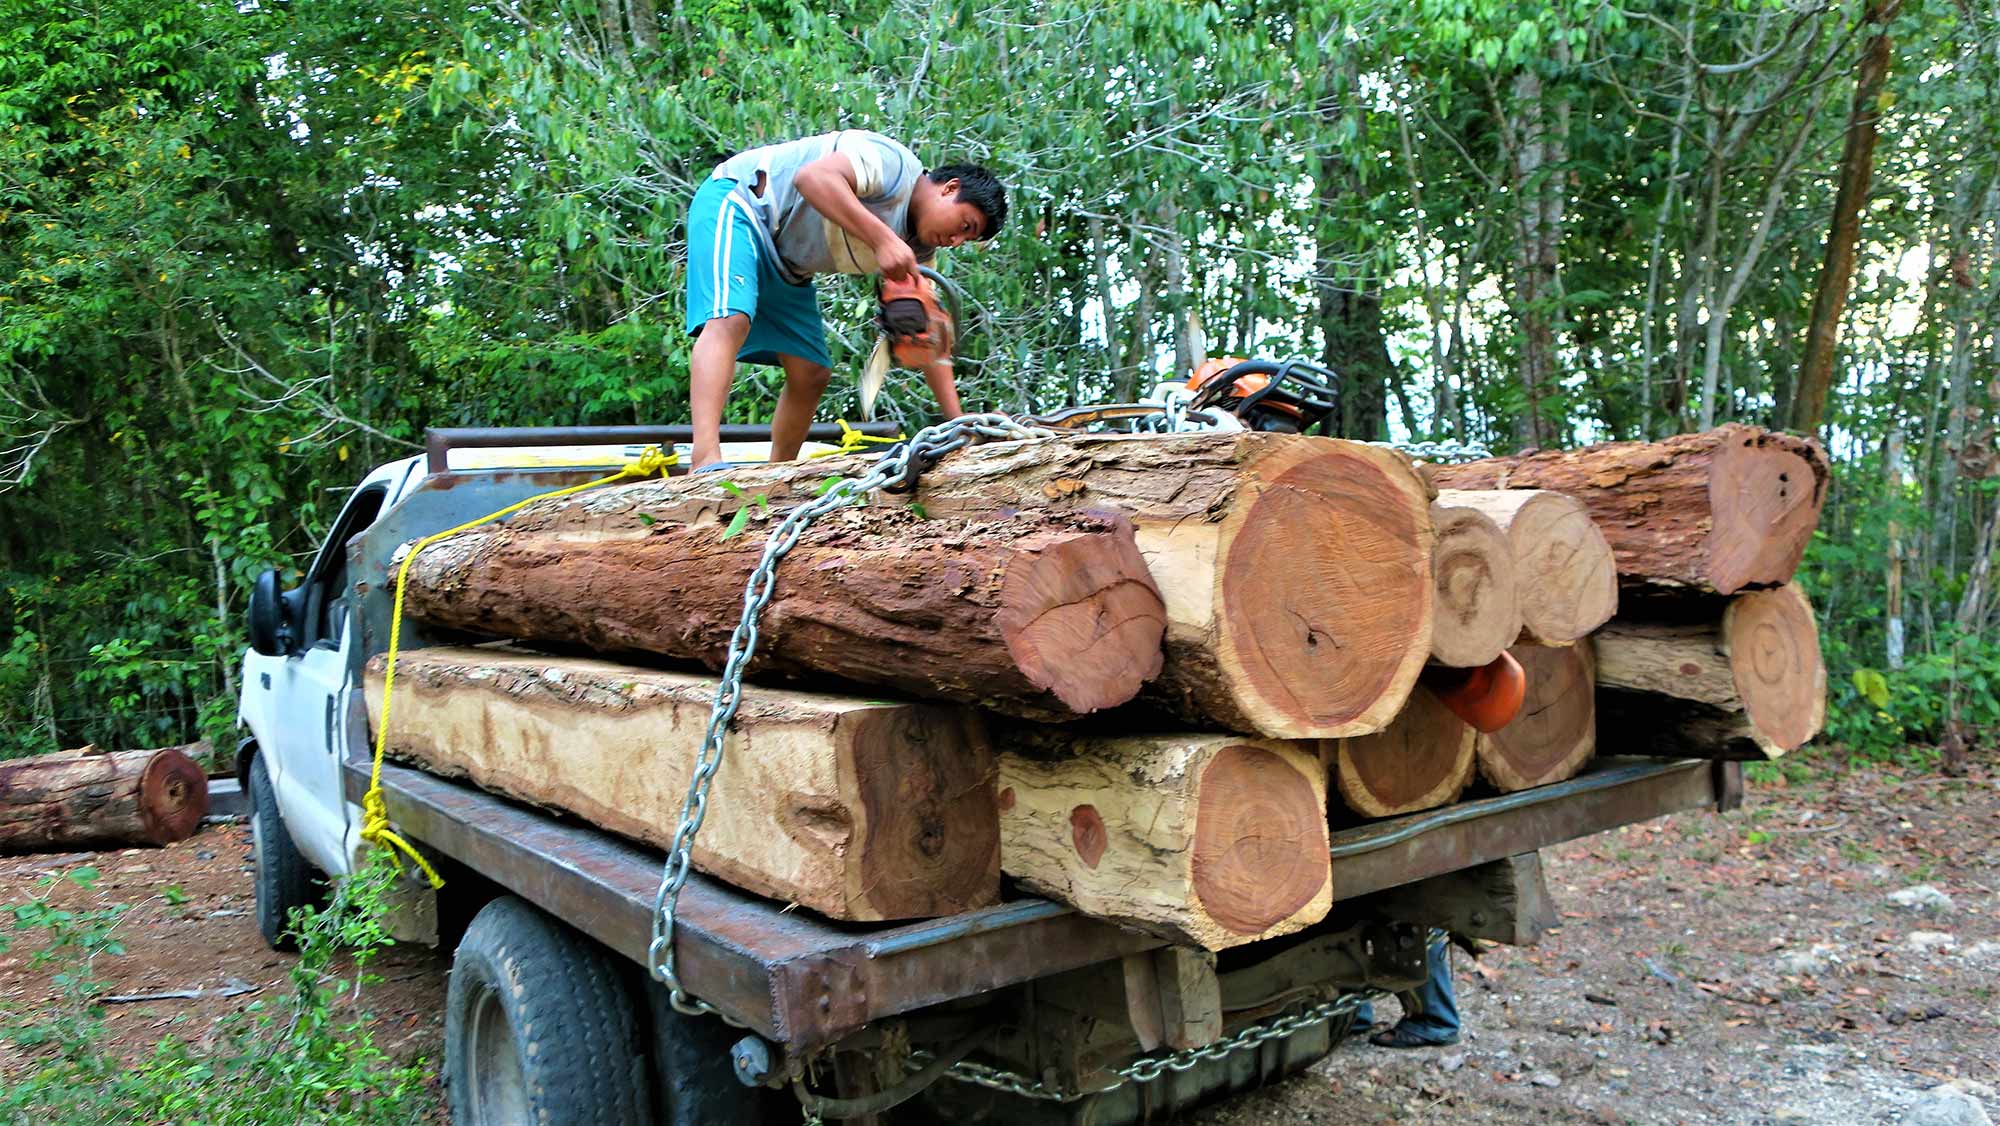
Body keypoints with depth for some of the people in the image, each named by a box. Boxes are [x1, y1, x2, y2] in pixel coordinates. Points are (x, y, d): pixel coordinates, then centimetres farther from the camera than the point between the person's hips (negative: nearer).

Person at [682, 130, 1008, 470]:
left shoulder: (918, 249, 4)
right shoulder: (893, 163, -21)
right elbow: (813, 177, -37)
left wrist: (957, 420, -3)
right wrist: (882, 239, -42)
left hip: (786, 266, 9)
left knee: (811, 374, 4)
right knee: (730, 319, -31)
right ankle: (706, 463, -44)